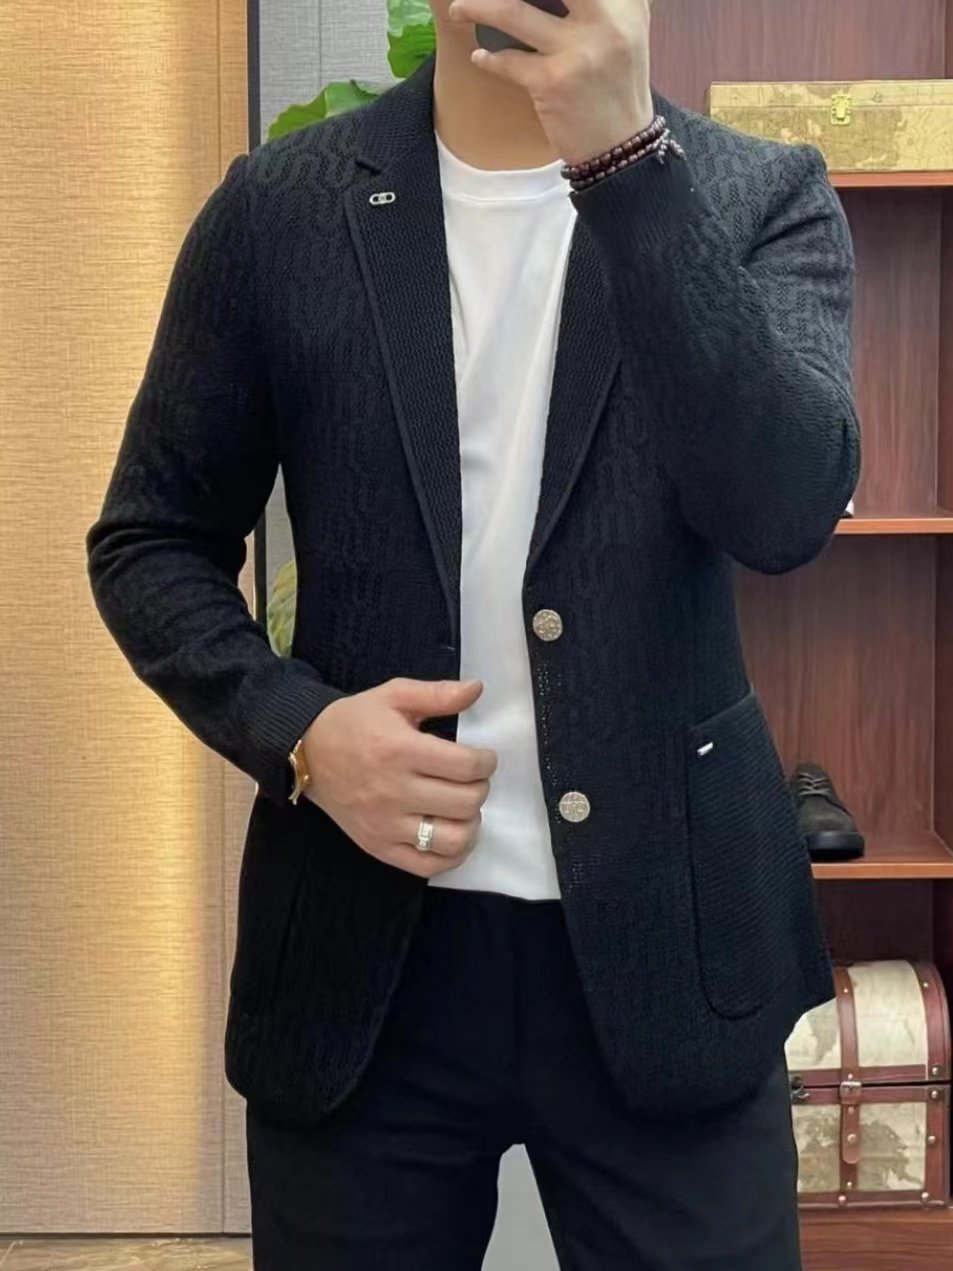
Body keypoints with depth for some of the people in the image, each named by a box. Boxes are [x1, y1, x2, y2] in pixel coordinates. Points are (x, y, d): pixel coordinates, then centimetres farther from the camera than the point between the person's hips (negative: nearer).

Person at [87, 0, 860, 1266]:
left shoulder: (761, 198, -1)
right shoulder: (279, 209, 2)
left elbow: (789, 508, -17)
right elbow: (151, 539, 7)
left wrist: (624, 159, -22)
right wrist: (299, 731, -10)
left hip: (663, 946, 0)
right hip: (365, 951, 1)